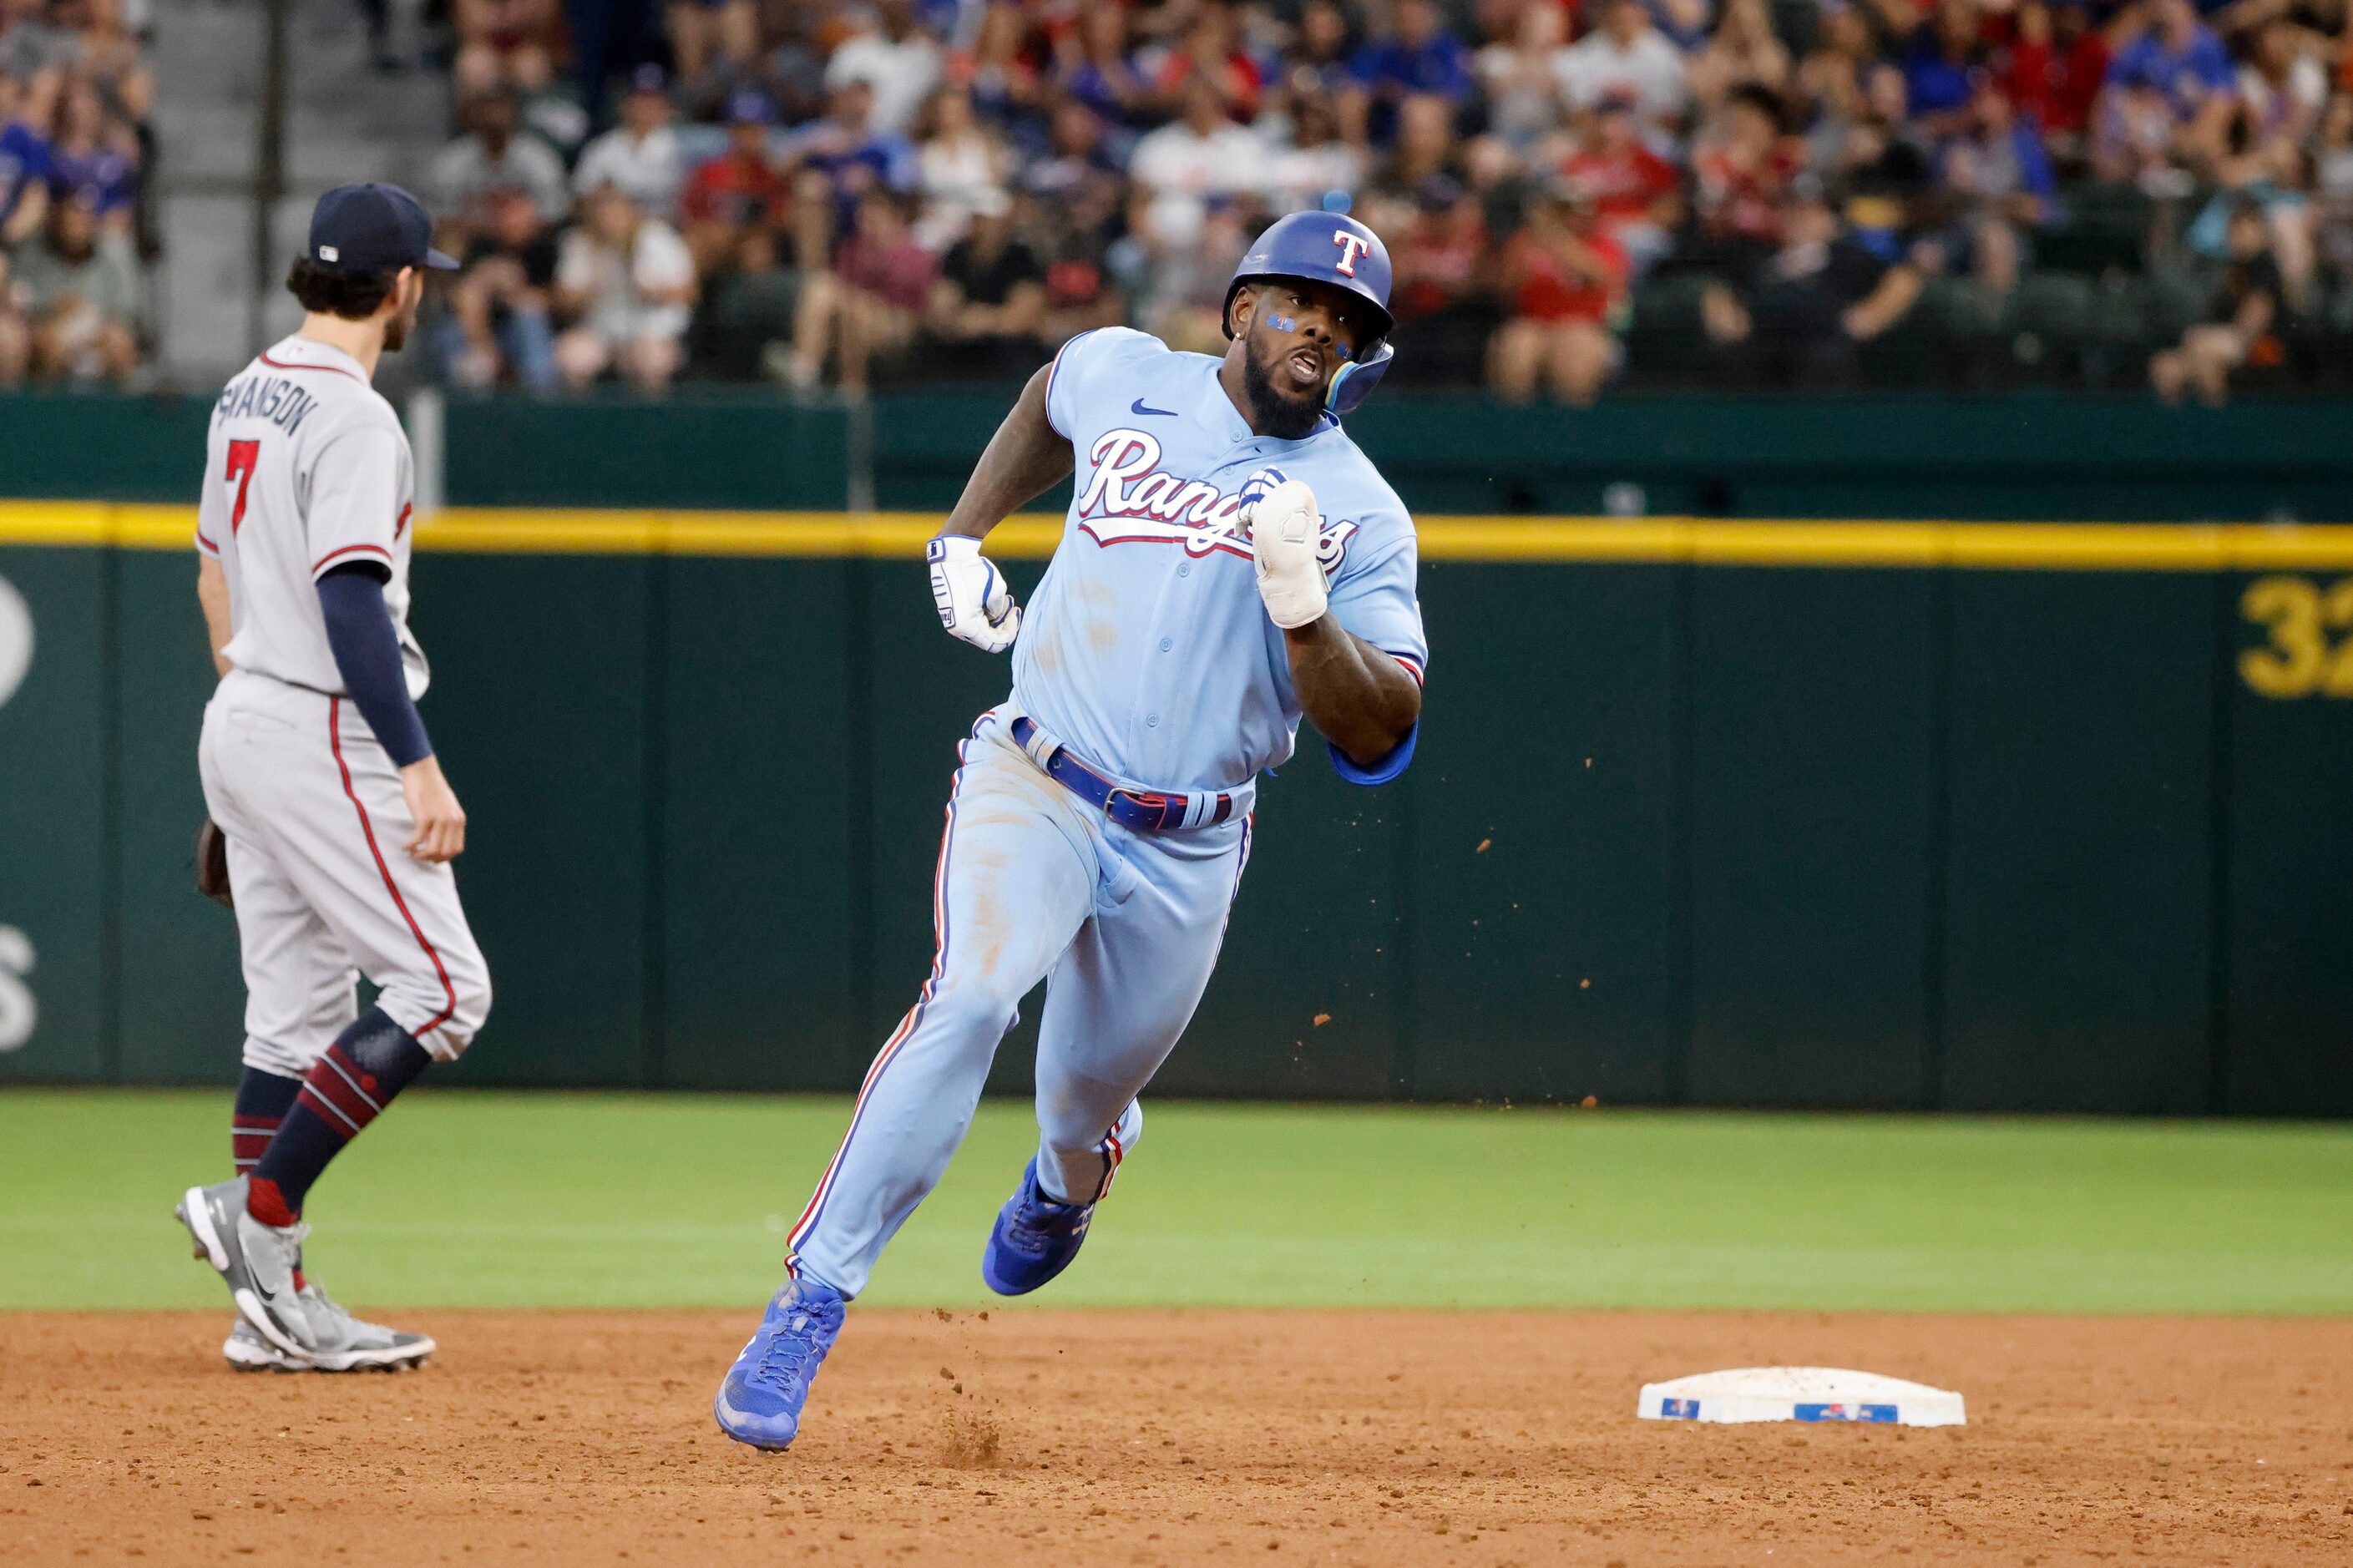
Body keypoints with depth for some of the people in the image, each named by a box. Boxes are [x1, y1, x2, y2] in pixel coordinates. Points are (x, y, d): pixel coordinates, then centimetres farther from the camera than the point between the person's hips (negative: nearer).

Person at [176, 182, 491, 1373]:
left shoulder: (245, 399, 13)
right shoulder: (352, 419, -16)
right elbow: (352, 604, -23)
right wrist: (419, 767, -25)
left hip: (240, 726, 10)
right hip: (321, 739, -10)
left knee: (293, 1014, 9)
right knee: (441, 991, -6)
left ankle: (275, 1304, 8)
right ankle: (254, 1210, -10)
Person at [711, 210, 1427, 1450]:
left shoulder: (1362, 516, -2)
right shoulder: (1119, 377, 2)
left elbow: (1378, 738, -11)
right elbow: (1052, 399, 29)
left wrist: (1301, 606, -25)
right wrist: (962, 537, 20)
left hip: (1187, 854, 1)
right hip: (1034, 790, -1)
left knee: (1088, 1104, 12)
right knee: (971, 998, -28)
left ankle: (1058, 1194, 53)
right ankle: (809, 1306, -29)